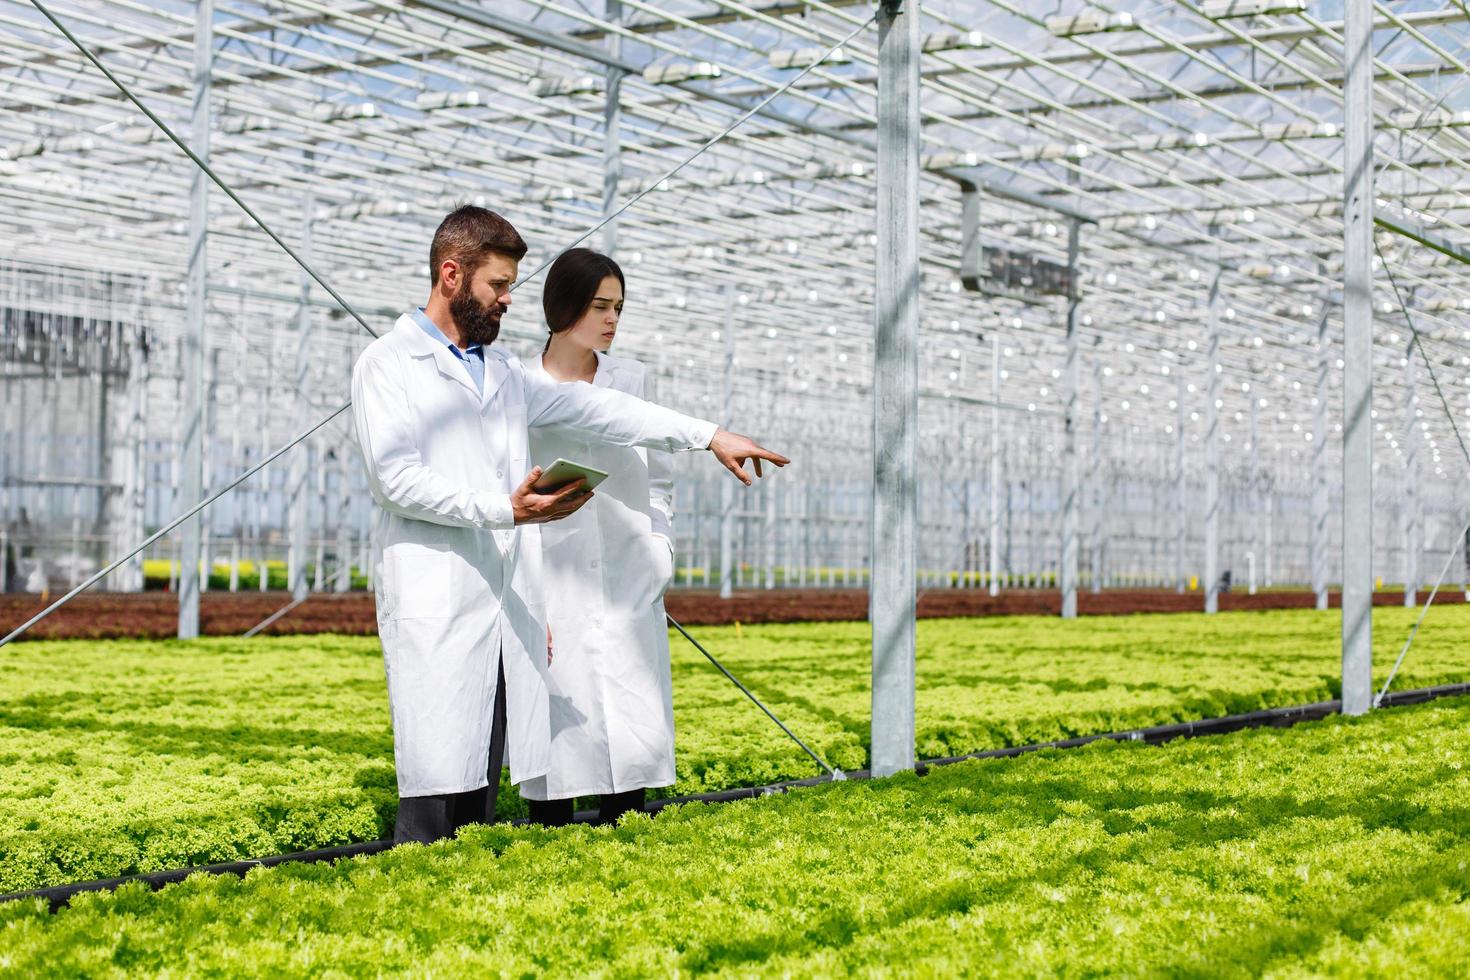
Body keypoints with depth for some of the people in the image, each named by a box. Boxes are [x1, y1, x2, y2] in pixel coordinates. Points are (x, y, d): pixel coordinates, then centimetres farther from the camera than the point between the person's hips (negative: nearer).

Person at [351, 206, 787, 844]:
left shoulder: (504, 372, 22)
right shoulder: (387, 365, 1)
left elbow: (596, 410, 21)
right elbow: (395, 478, -10)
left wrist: (709, 436, 16)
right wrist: (504, 509, -19)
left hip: (506, 599, 7)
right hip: (433, 605, -6)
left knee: (483, 781, 4)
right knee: (436, 783, -10)